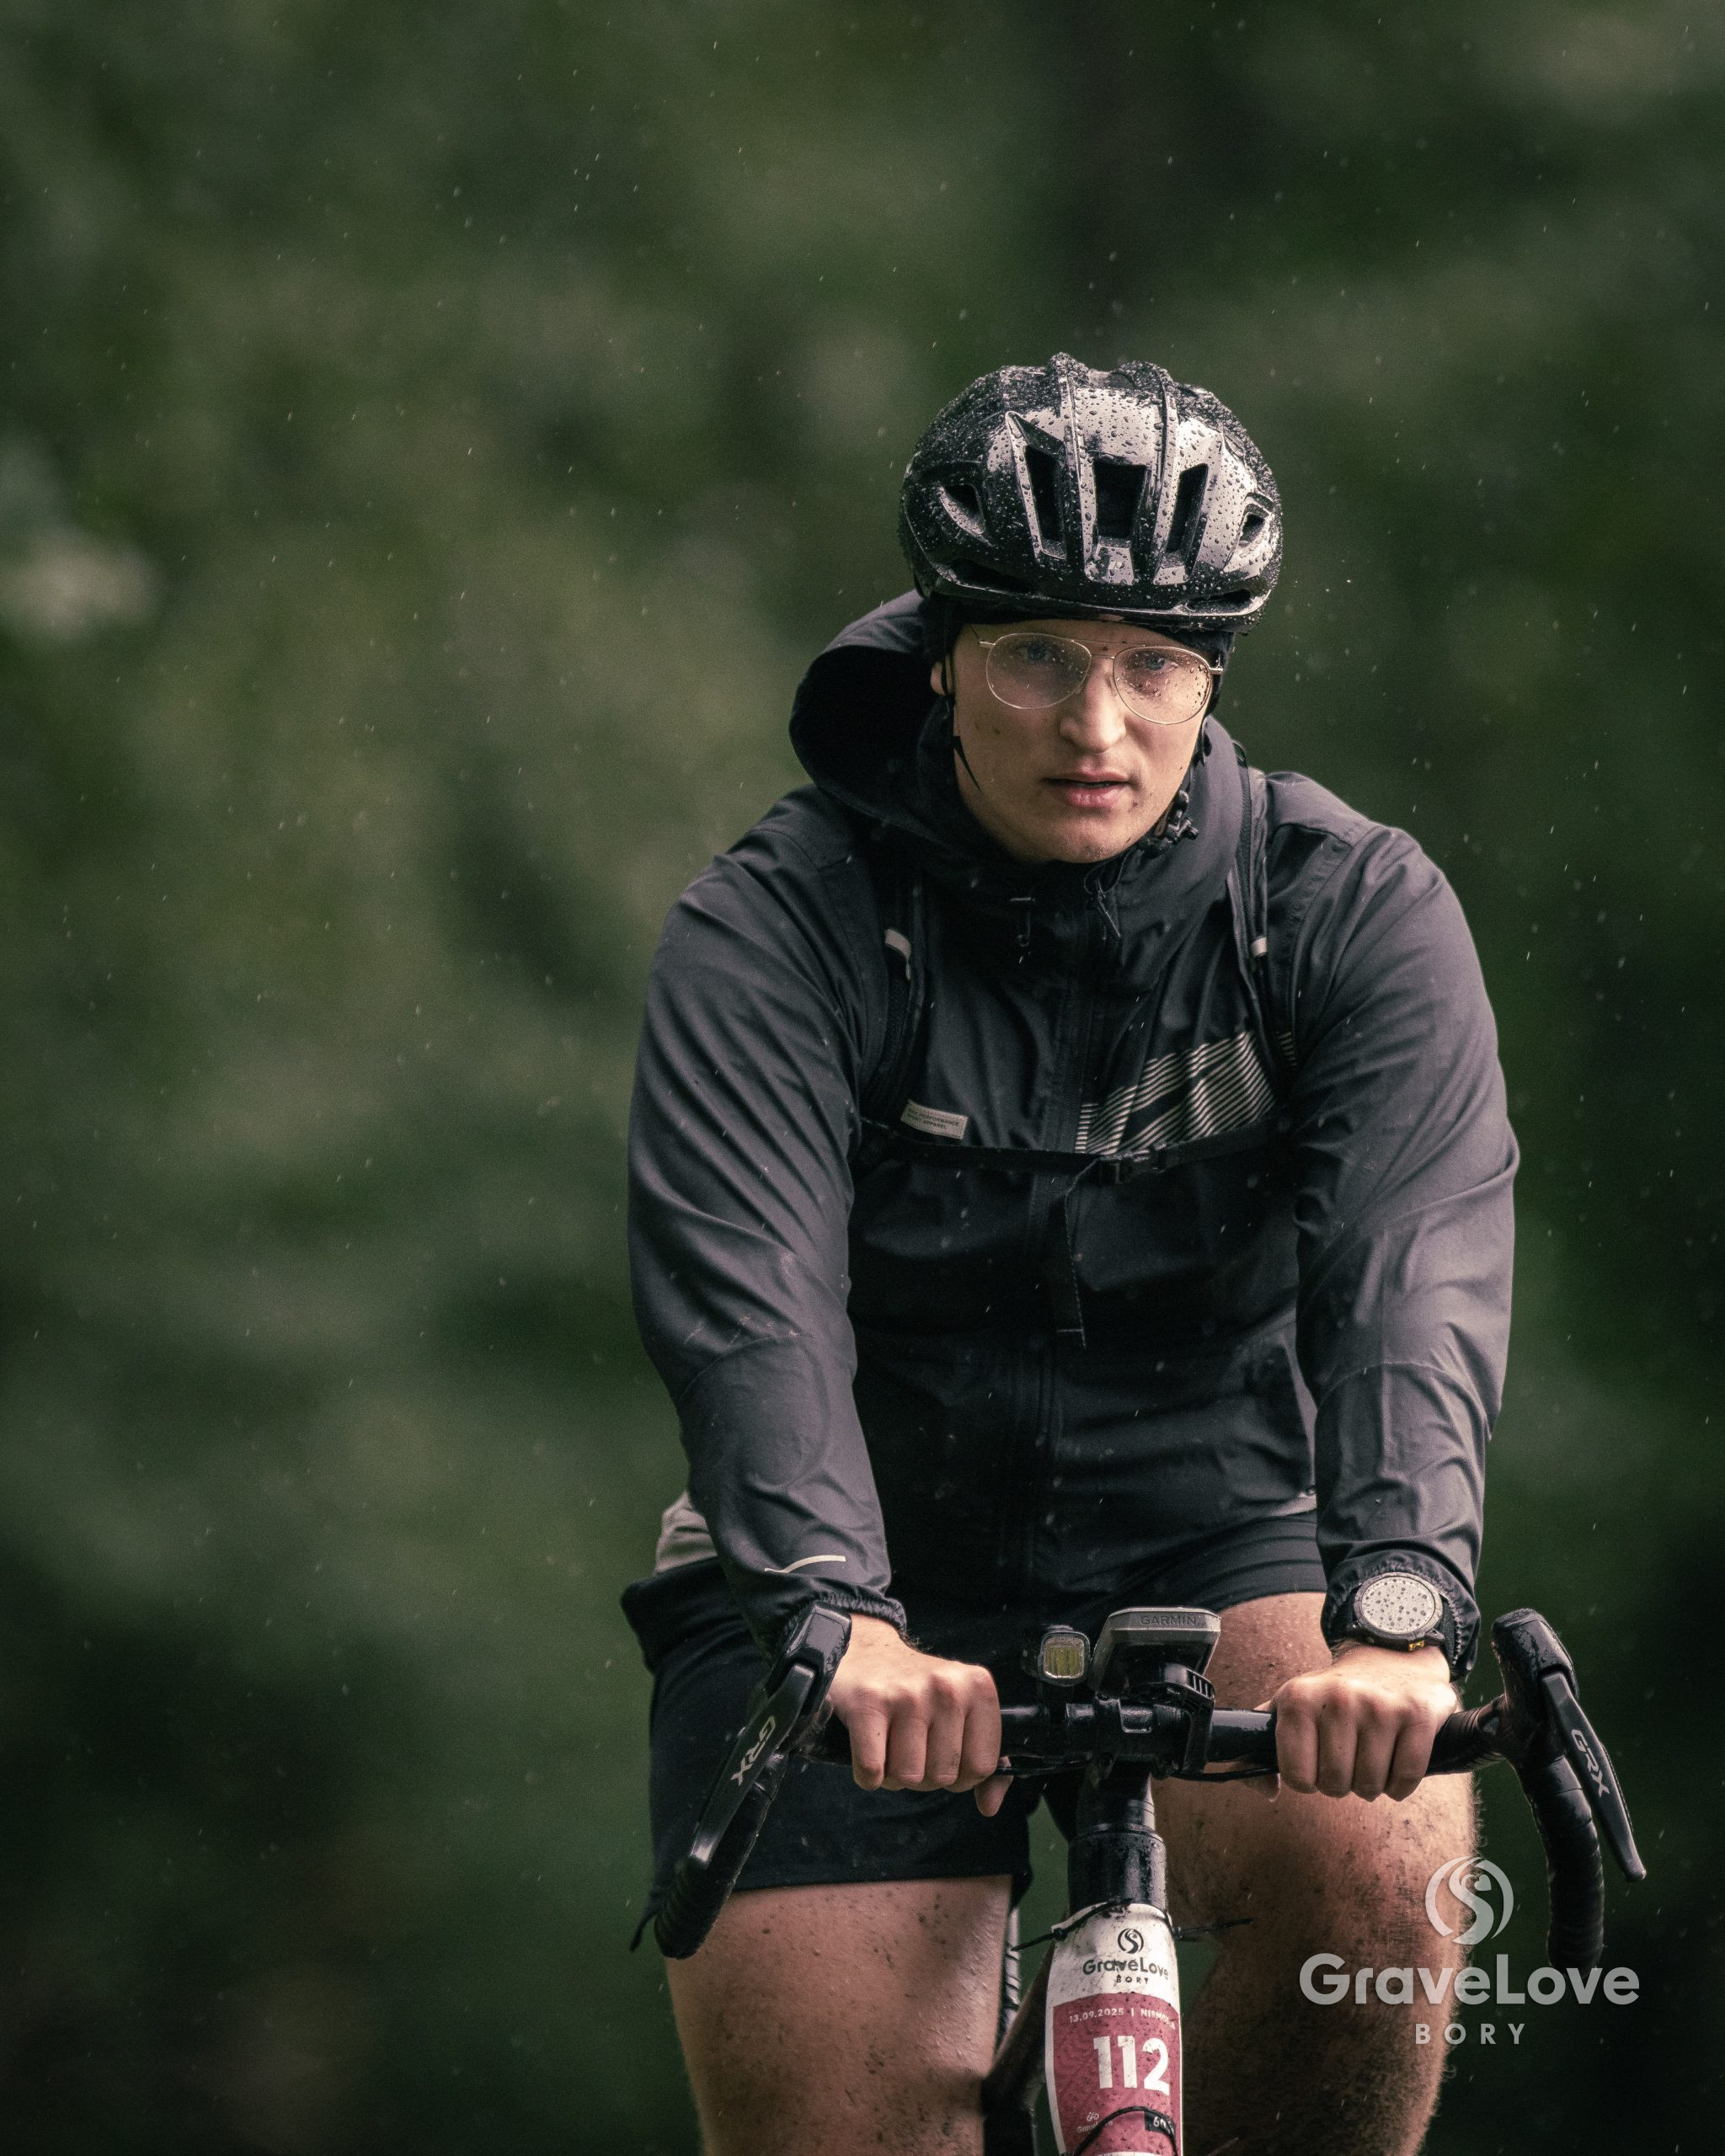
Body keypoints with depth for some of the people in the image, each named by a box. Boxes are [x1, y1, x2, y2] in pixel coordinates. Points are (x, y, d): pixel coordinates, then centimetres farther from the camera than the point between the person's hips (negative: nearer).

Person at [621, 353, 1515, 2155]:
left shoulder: (1356, 913, -10)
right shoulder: (774, 931, -13)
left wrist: (1395, 1607, -44)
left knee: (1366, 1861, -30)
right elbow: (748, 1298, -28)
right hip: (879, 1575, 0)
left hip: (1222, 1553, 0)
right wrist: (837, 1620, -47)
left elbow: (1416, 1267, -25)